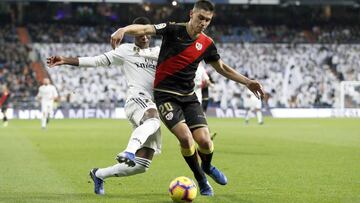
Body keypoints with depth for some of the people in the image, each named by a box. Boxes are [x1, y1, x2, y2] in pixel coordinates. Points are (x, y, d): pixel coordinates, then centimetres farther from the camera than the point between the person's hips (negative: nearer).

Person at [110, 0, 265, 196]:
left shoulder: (206, 44, 3)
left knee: (204, 141, -12)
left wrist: (247, 82, 13)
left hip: (188, 97, 4)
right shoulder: (173, 30, -10)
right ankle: (201, 180, 6)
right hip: (165, 95, -4)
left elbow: (223, 68, 19)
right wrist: (123, 30, -45)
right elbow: (144, 29, -25)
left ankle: (207, 166, 26)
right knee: (186, 138, -21)